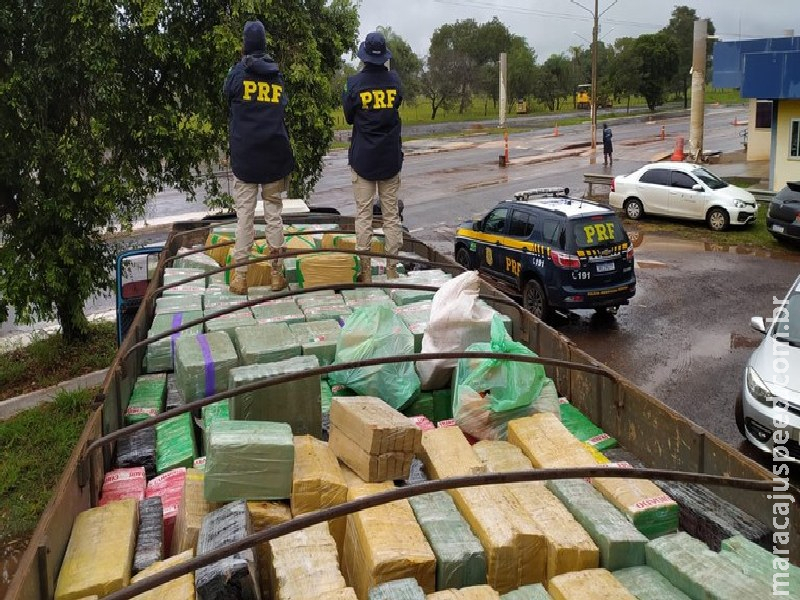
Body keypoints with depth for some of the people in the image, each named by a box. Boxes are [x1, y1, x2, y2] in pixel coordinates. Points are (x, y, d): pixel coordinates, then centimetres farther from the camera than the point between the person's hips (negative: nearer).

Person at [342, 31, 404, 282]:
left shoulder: (355, 83, -8)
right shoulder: (394, 80, -1)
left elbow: (349, 118, 4)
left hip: (362, 158, -2)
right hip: (391, 158, 2)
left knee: (363, 215, 3)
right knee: (391, 214, 7)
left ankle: (365, 270, 4)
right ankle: (392, 268, 9)